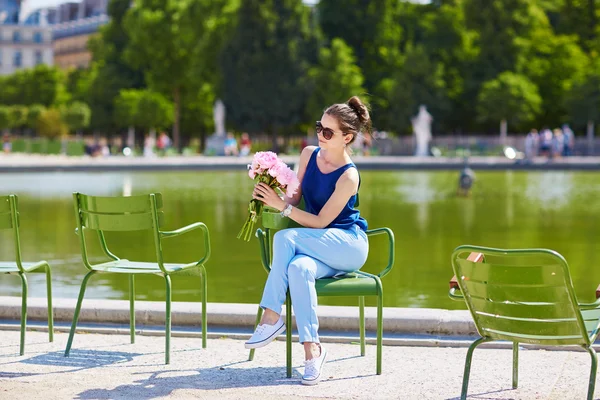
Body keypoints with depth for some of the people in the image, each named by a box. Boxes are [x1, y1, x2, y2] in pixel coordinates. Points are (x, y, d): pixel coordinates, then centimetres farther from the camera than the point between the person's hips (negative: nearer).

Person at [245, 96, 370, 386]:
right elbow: (296, 198, 11)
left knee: (285, 238, -30)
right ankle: (311, 348, -31)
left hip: (349, 246, -5)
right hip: (320, 251, 6)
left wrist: (282, 206, -23)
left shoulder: (348, 176, -16)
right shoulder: (309, 154, 5)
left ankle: (272, 316, -26)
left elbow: (320, 221, -16)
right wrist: (270, 200, -10)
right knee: (298, 268, -32)